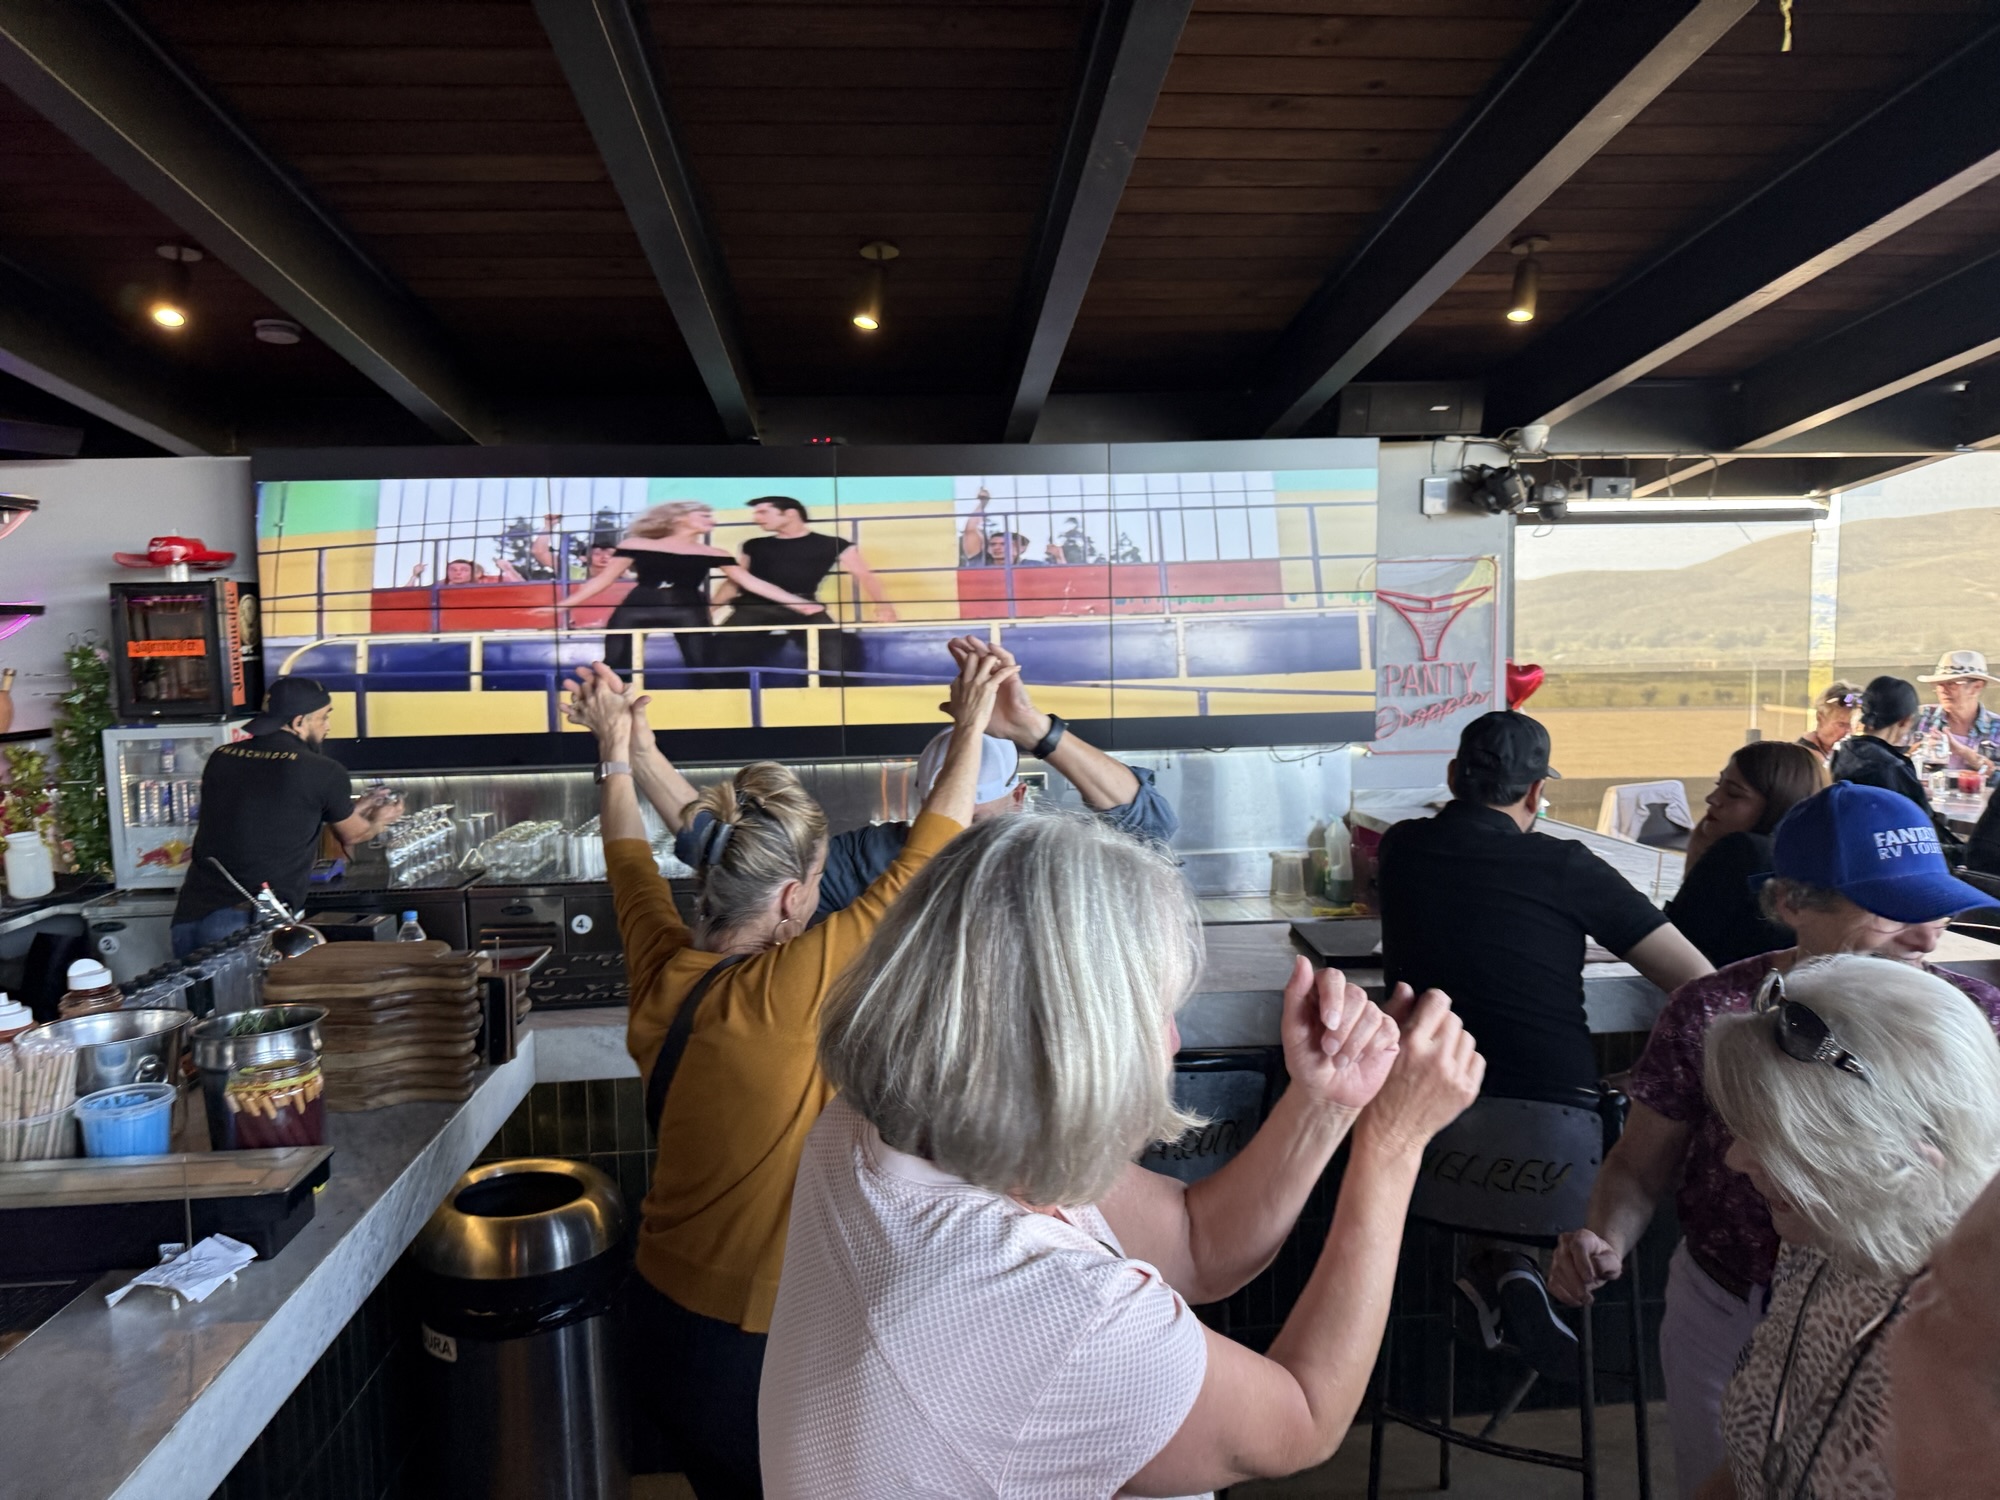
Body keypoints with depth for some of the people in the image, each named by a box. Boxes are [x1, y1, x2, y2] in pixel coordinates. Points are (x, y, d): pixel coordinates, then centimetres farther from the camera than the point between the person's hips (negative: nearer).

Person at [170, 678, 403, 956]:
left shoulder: (220, 759, 10)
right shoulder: (324, 773, -6)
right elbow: (352, 835, 13)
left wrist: (354, 809, 36)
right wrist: (380, 821, 36)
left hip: (190, 916, 6)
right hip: (255, 923, -6)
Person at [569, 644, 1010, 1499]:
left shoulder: (662, 972, -10)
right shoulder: (790, 991, -28)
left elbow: (631, 861, 10)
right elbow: (919, 867, -23)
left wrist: (616, 748, 22)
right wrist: (971, 729, -13)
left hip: (667, 1304, 6)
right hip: (760, 1334, -6)